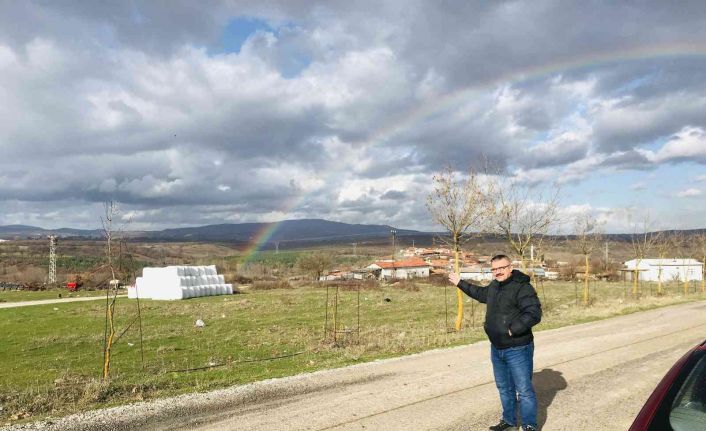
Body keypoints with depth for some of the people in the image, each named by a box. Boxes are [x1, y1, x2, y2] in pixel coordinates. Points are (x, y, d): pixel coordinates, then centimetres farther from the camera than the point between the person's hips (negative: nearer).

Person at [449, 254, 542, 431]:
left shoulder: (522, 288, -18)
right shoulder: (495, 286, 8)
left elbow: (534, 314, -26)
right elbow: (481, 293, 29)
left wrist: (514, 330, -25)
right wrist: (460, 283, 32)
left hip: (518, 350, -8)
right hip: (497, 348, 8)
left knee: (524, 390, -2)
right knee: (504, 388, 20)